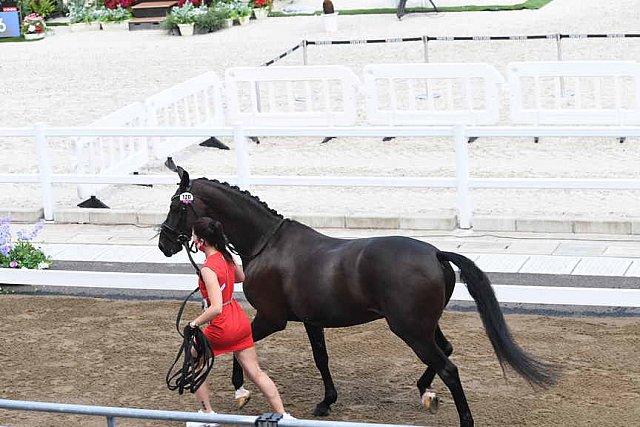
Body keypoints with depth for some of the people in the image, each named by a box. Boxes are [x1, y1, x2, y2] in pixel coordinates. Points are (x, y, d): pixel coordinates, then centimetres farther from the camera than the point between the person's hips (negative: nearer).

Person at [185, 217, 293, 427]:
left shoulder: (208, 269, -24)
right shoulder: (226, 256, 1)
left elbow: (216, 308, -31)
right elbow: (241, 277, 25)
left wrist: (195, 323, -17)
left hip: (221, 328, -7)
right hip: (240, 321, 7)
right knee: (256, 373, 14)